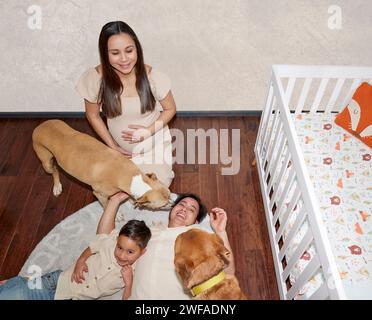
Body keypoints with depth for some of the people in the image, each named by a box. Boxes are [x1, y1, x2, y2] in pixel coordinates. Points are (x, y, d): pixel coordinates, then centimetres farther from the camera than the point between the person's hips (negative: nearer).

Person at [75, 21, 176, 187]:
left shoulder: (152, 76, -26)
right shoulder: (95, 78, -24)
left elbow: (170, 109, -9)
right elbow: (93, 115, -7)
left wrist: (149, 131, -24)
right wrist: (112, 146, -5)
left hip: (154, 144, -1)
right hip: (123, 148, 2)